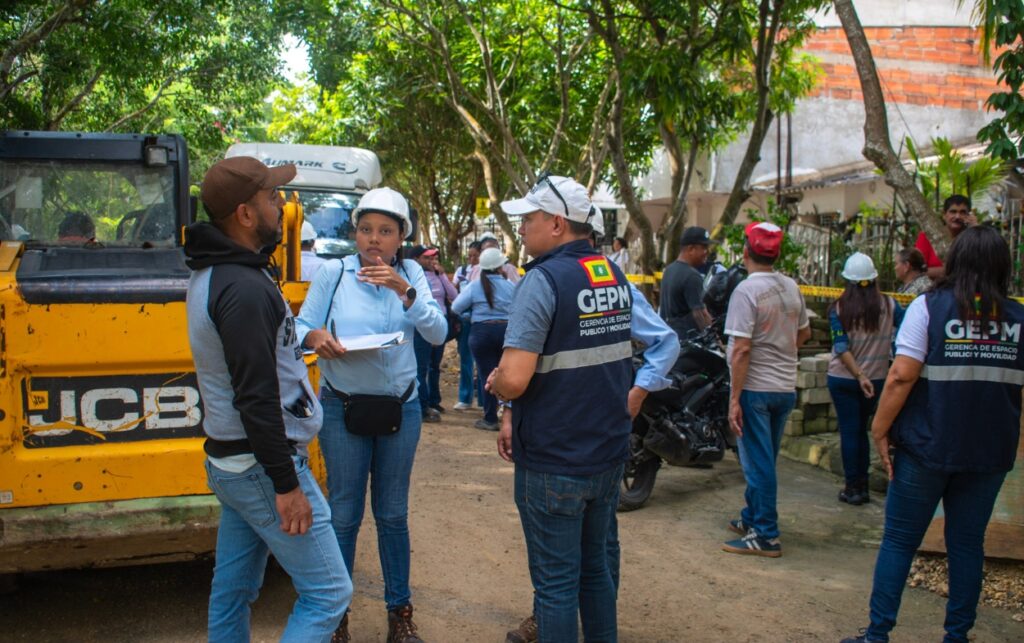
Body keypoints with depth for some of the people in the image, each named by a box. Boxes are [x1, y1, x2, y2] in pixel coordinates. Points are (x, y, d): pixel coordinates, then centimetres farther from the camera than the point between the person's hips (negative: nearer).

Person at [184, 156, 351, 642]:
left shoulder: (210, 274, 9)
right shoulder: (244, 288, -22)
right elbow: (257, 398, -25)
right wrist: (286, 484, -21)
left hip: (228, 460, 10)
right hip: (261, 466, -10)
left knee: (232, 589, 17)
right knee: (328, 593, -2)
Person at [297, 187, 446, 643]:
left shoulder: (410, 274, -1)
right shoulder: (332, 272, -6)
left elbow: (437, 334, -11)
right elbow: (300, 327, -4)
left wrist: (404, 290, -24)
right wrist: (315, 337, -26)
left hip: (400, 408, 2)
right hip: (343, 409, -1)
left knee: (393, 514, 13)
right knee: (344, 515, 7)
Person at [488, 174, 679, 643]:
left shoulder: (543, 281, -18)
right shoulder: (616, 276, 6)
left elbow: (514, 381, -26)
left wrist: (494, 384, -5)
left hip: (553, 462, -7)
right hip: (608, 455, 8)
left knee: (556, 583, 5)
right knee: (595, 567, 20)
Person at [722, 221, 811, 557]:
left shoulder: (747, 290, -17)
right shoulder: (791, 287, 5)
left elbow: (742, 349, -21)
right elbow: (804, 333, 17)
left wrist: (734, 400, -18)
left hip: (756, 388, -7)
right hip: (786, 387, 7)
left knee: (758, 463, 0)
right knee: (764, 459, 19)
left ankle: (765, 536, 6)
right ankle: (752, 518, 32)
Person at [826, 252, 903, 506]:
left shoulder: (838, 309, -9)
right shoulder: (889, 305, -6)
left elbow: (842, 348, -16)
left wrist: (859, 376, -17)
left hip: (842, 378, -2)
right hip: (876, 378, 2)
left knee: (849, 430, 5)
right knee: (861, 429, 16)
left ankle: (853, 488, 8)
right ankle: (863, 485, 20)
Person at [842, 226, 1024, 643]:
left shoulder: (929, 306, -9)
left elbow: (902, 376, -15)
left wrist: (880, 429, -8)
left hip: (927, 447, -3)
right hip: (991, 452, 3)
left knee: (899, 541, 6)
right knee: (967, 543, 14)